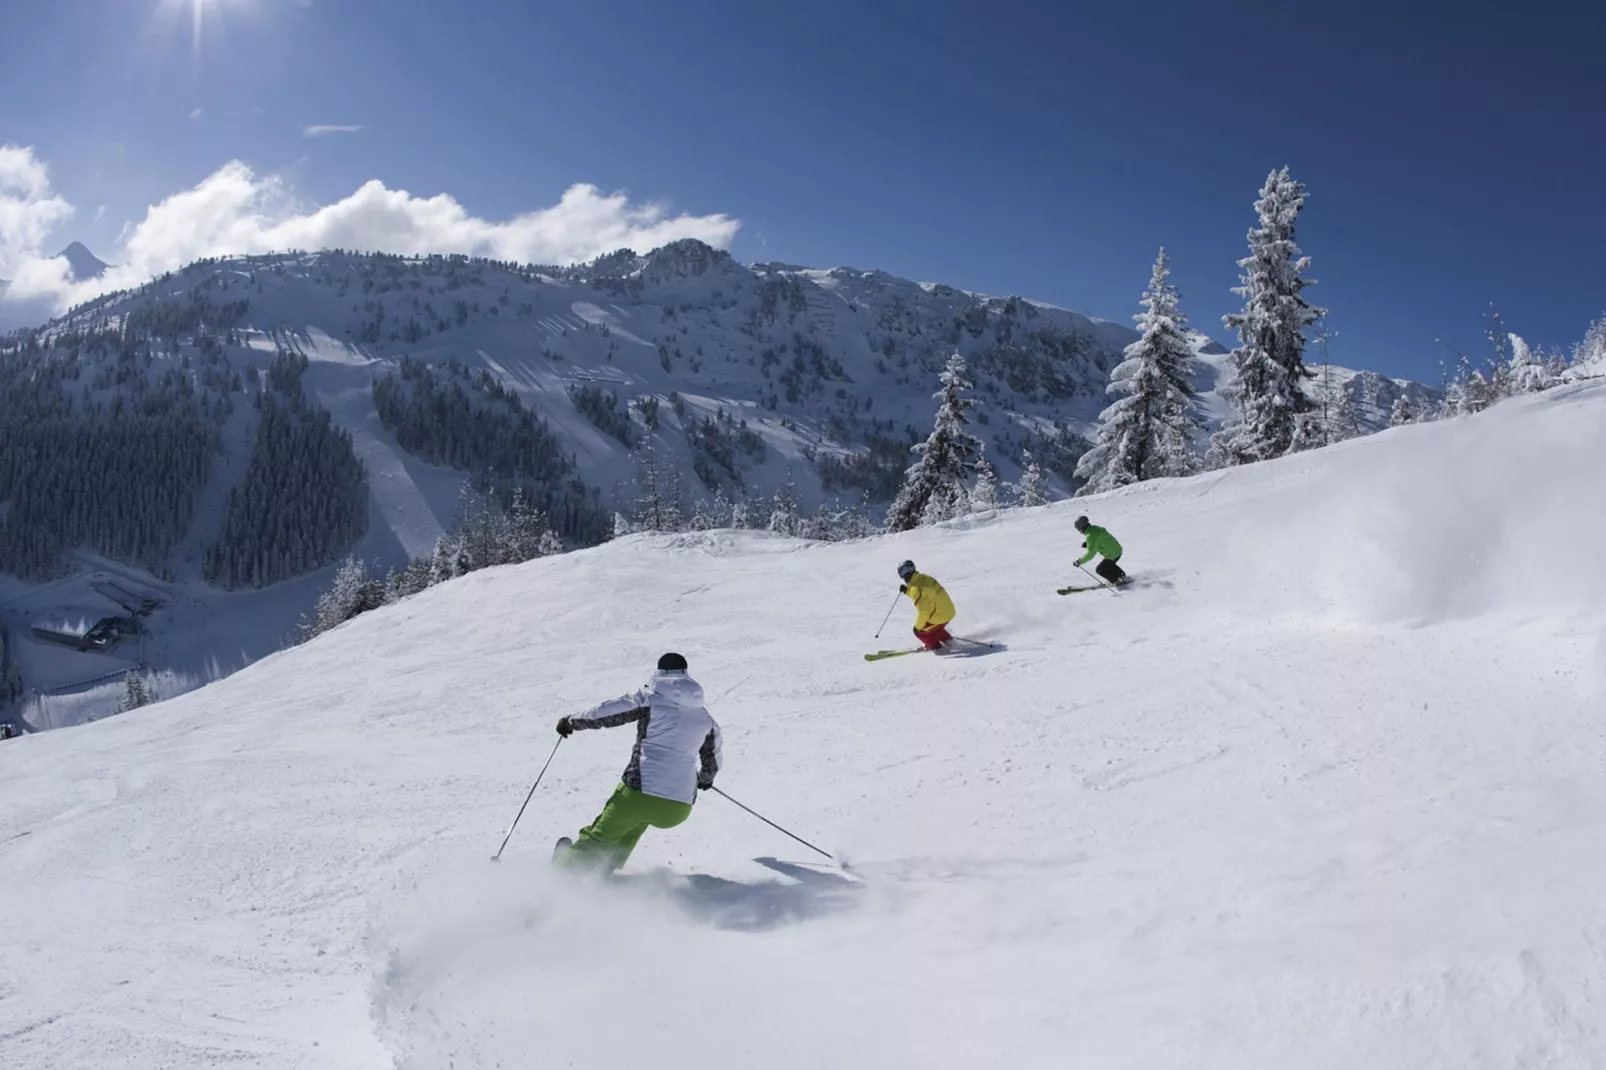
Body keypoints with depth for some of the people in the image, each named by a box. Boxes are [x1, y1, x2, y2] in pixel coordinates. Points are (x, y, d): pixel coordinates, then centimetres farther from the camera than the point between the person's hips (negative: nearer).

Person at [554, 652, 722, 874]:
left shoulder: (649, 698, 1)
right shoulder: (705, 718, 14)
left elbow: (605, 714, 2)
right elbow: (713, 761, 26)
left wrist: (571, 722, 19)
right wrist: (706, 778, 48)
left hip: (640, 792, -4)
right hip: (678, 810, 4)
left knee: (600, 837, 15)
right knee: (639, 819, 33)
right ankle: (604, 869, 32)